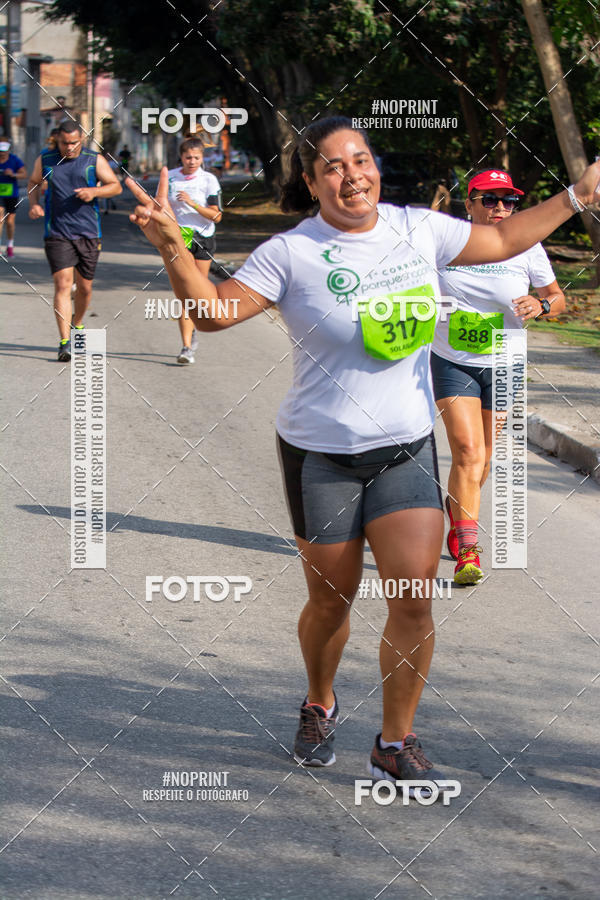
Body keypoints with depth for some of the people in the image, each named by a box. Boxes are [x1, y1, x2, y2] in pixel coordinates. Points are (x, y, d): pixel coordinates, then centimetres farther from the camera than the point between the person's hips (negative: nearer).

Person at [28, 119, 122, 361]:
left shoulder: (94, 160, 2)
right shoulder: (45, 160, 5)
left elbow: (116, 186, 3)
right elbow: (34, 182, 21)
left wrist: (95, 191, -15)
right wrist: (34, 204, 2)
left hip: (88, 233, 1)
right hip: (57, 234, -1)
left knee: (84, 287, 9)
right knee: (63, 284, -14)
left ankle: (77, 325, 39)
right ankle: (65, 342, -17)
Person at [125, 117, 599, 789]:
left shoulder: (419, 229, 1)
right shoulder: (291, 254, -11)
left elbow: (501, 241, 16)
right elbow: (214, 310, -16)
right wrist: (172, 248, -32)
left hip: (407, 448, 3)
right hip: (321, 454, -2)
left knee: (414, 597, -8)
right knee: (331, 600, 8)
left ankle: (396, 744, 8)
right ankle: (319, 706, 39)